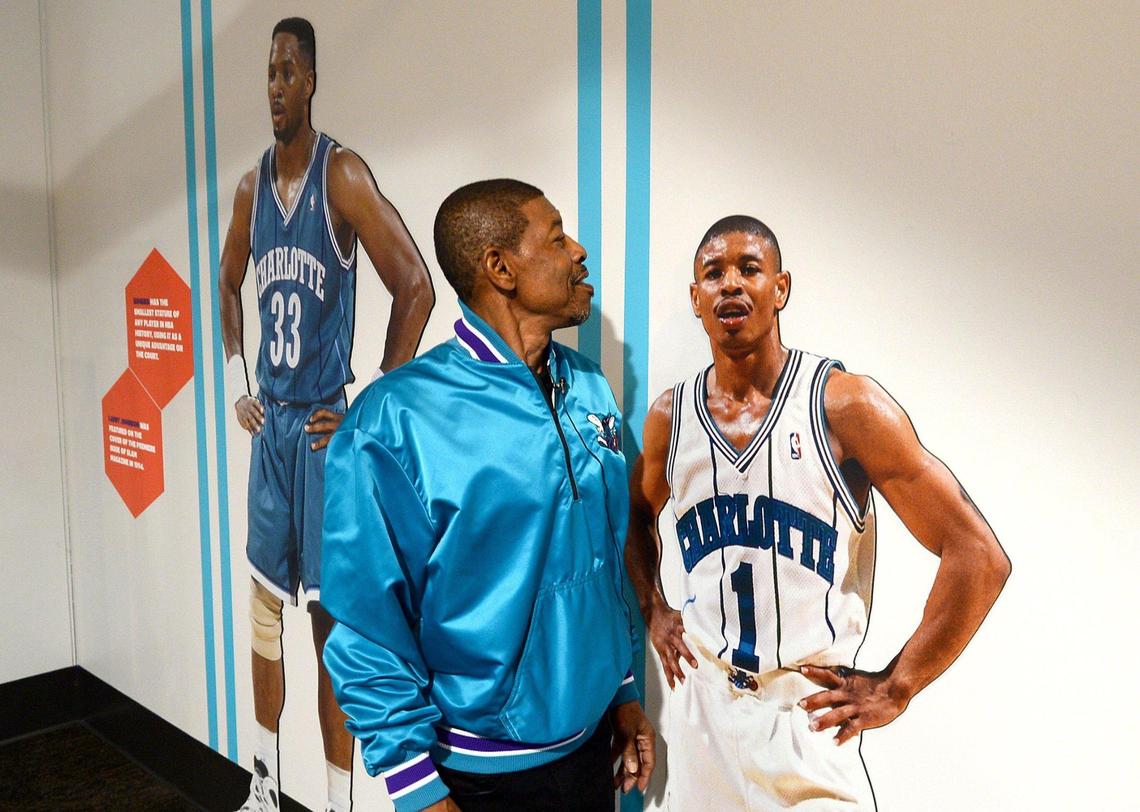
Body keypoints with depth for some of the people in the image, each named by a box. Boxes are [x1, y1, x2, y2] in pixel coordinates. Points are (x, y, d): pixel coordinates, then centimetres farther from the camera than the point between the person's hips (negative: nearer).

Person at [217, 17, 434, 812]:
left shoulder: (343, 174, -11)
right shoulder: (252, 186, 10)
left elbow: (417, 288, -18)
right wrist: (237, 384, 15)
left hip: (325, 424, -7)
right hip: (270, 420, 7)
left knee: (331, 619, 0)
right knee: (265, 607, 15)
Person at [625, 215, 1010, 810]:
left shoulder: (845, 404, -12)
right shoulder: (670, 416, 2)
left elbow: (977, 555, -11)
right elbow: (637, 514, 23)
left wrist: (893, 690, -10)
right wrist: (653, 612, 10)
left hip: (809, 718, -4)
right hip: (699, 711, 4)